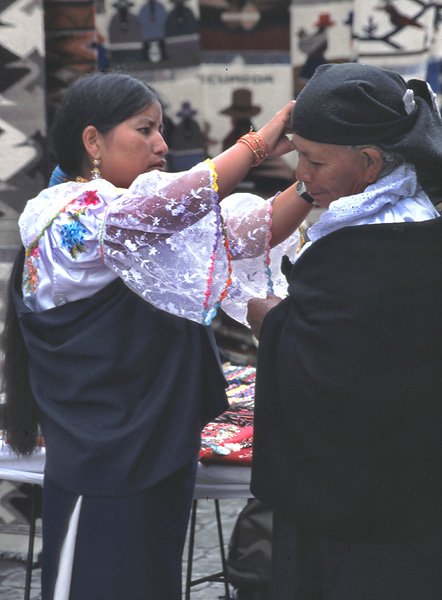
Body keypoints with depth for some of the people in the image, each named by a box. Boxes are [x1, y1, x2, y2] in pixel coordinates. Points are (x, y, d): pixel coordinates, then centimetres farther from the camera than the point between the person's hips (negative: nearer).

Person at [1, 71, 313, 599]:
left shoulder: (140, 223, 11)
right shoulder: (68, 219, -16)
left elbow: (248, 234, 3)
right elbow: (166, 209, -33)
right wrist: (259, 143, -26)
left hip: (160, 452, 9)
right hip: (105, 470, -9)